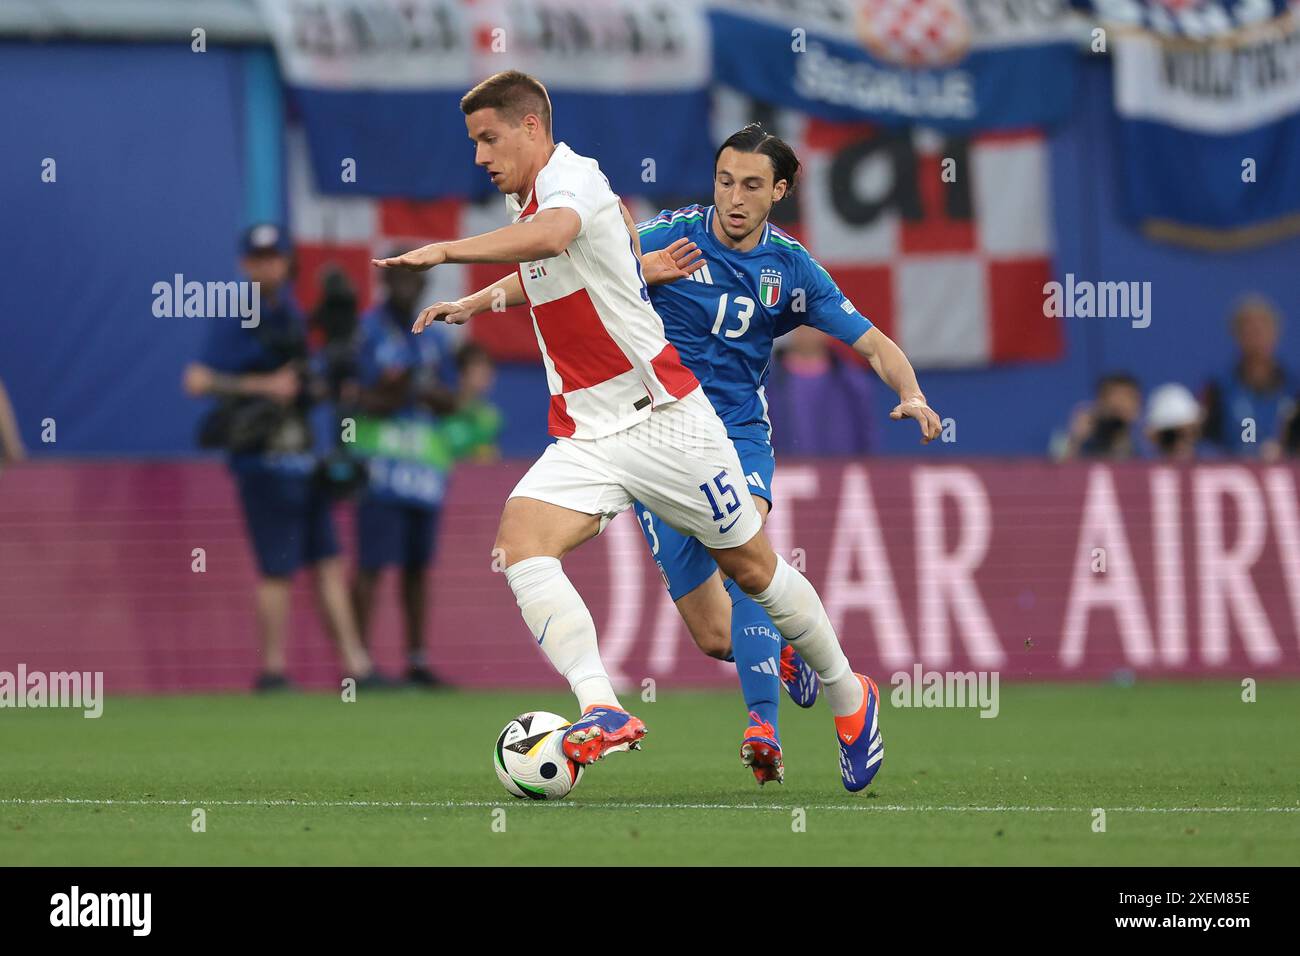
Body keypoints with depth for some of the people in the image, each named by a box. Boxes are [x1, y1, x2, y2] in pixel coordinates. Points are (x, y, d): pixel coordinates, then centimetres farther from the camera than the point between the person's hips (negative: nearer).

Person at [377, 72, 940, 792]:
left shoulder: (572, 178, -17)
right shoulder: (531, 202, 11)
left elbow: (551, 235, -43)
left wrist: (445, 251, -46)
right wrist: (473, 304, 28)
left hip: (664, 421, -8)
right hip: (586, 437, 8)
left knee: (751, 568, 6)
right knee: (519, 539, -21)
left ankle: (848, 698, 30)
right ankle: (602, 711, -33)